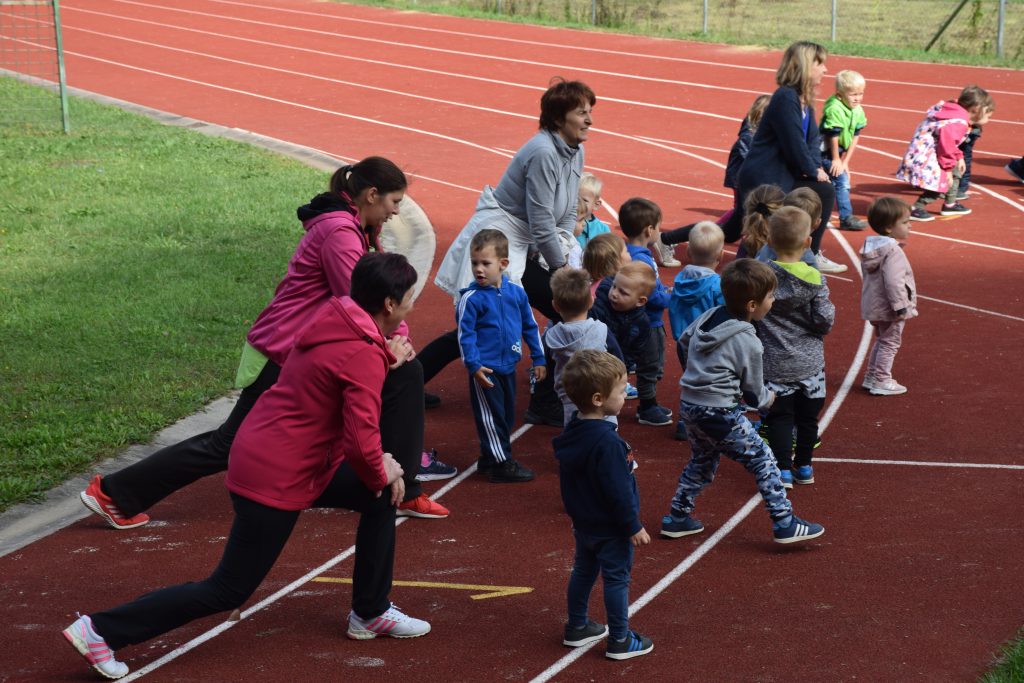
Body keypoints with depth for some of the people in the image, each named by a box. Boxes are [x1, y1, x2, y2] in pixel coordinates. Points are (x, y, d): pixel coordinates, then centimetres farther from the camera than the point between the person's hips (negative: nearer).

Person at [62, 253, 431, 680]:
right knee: (228, 591, 1)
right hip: (277, 479, -10)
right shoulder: (363, 355, -22)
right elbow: (361, 442, -25)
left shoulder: (336, 317, 3)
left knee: (382, 496, 17)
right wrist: (380, 474, -6)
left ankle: (371, 613, 27)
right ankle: (100, 630, 3)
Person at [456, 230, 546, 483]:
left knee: (507, 416, 16)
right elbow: (465, 335, -13)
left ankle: (490, 459, 30)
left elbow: (529, 326, 12)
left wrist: (539, 358, 13)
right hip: (484, 369, -6)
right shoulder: (471, 298, -14)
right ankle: (500, 464, 7)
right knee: (491, 417, -1)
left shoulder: (516, 293, 2)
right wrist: (474, 365, -21)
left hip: (508, 367, 6)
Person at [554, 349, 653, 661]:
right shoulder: (607, 442, -30)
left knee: (583, 572, 21)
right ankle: (620, 641, 11)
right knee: (617, 578, 3)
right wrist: (633, 527, -16)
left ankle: (577, 627, 33)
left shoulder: (570, 434, -1)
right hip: (610, 529, -9)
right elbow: (618, 491, -25)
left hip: (584, 523, 9)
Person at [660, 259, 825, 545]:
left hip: (689, 404, 8)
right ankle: (785, 524, 0)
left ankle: (677, 517, 32)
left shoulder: (709, 317, 2)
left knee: (702, 460, 27)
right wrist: (767, 399, 17)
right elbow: (753, 391, -4)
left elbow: (685, 339, 21)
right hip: (719, 413, -8)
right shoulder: (748, 343, -16)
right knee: (763, 460, 1)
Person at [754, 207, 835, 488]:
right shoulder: (815, 280, -12)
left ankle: (783, 469, 1)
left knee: (778, 417, 7)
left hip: (773, 363, 0)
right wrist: (829, 308, 8)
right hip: (809, 363, 0)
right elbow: (824, 320, -13)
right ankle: (804, 467, 22)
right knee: (807, 417, 14)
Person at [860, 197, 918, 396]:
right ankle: (881, 381, 10)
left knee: (882, 340, 23)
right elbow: (893, 282, -30)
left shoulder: (871, 247, 5)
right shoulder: (893, 252, -24)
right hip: (888, 309, -9)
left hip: (874, 306, 9)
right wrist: (901, 307, -26)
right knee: (890, 343, 5)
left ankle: (871, 377, 30)